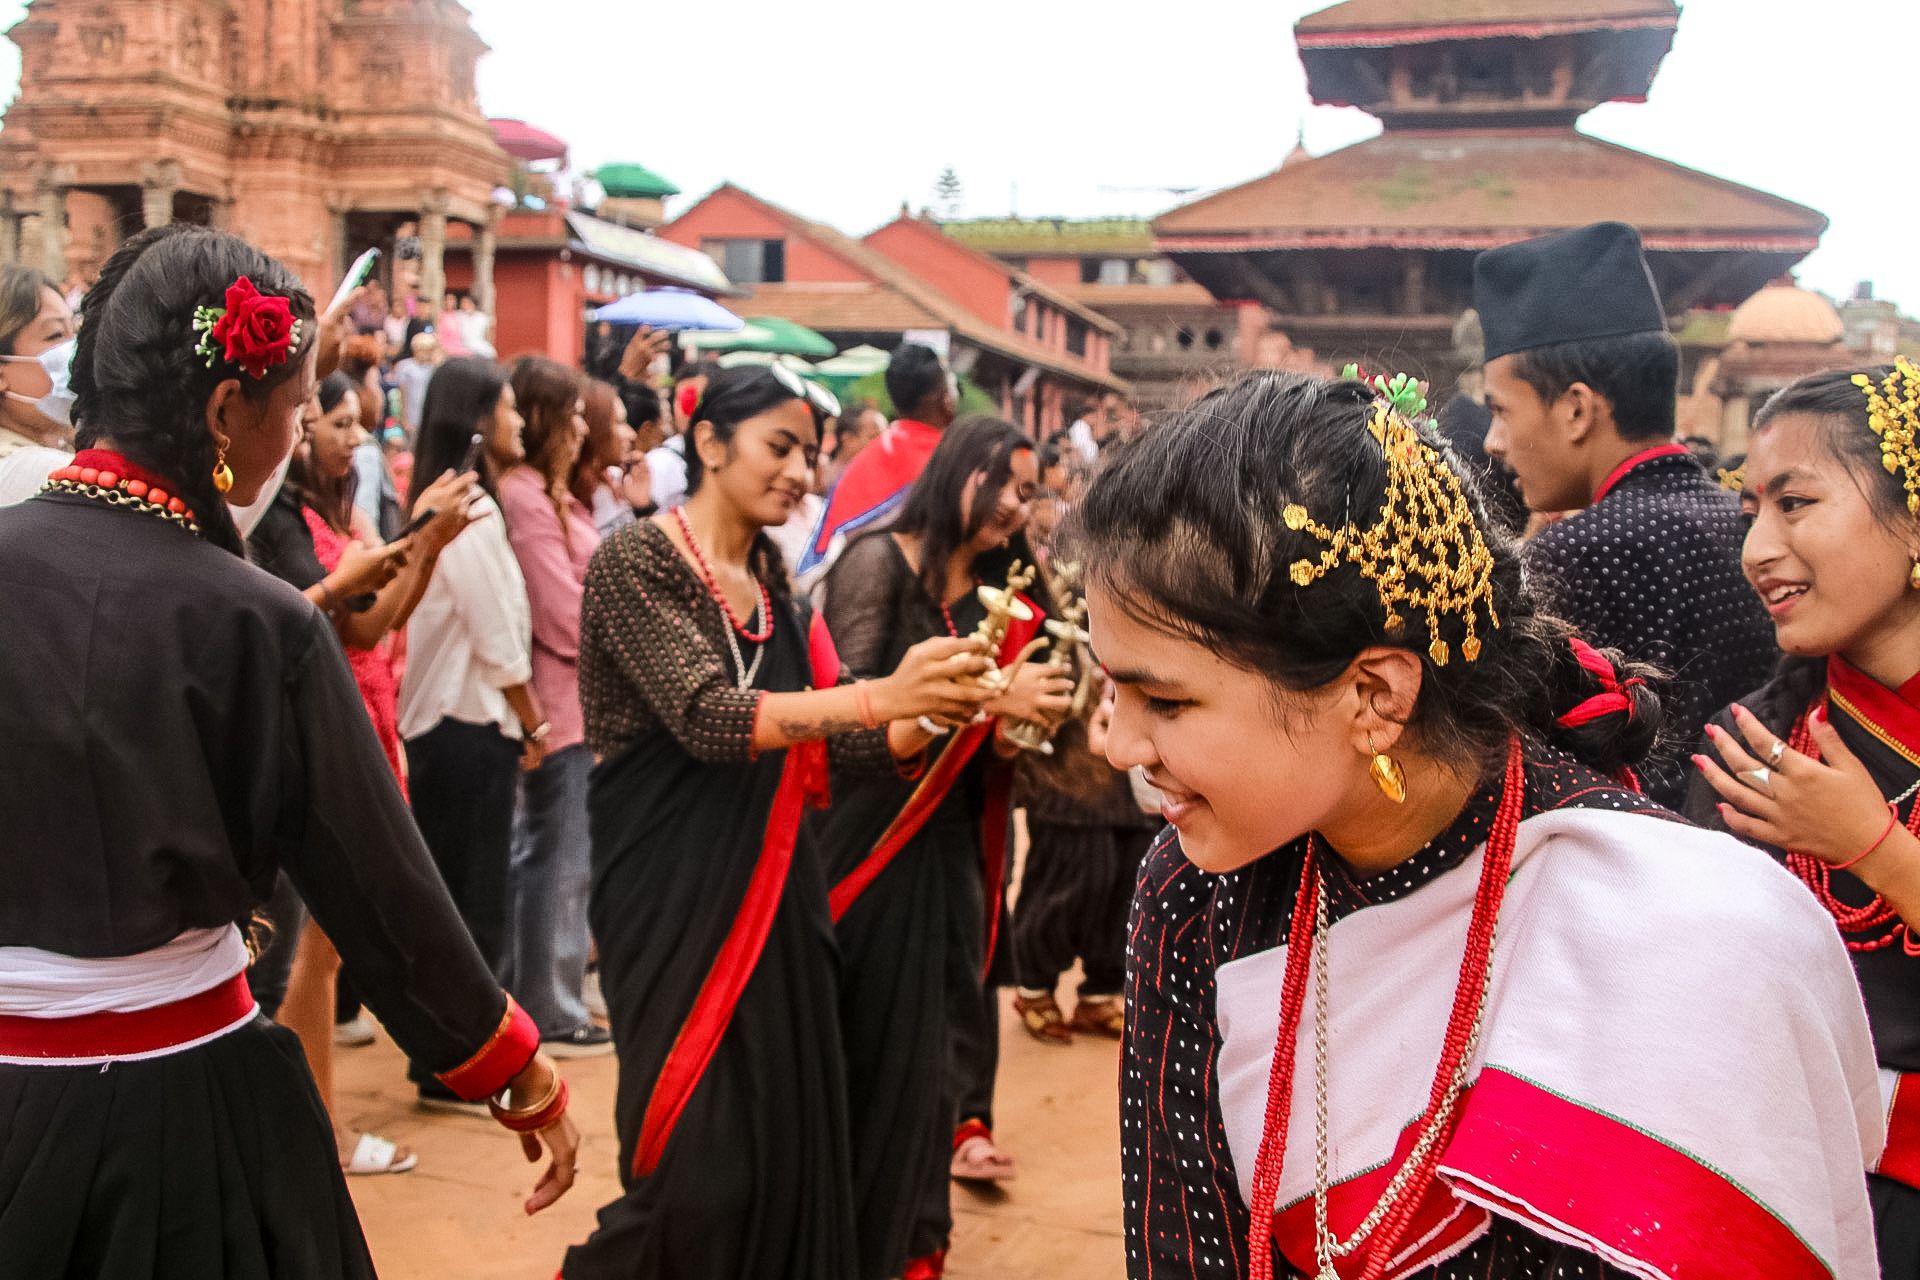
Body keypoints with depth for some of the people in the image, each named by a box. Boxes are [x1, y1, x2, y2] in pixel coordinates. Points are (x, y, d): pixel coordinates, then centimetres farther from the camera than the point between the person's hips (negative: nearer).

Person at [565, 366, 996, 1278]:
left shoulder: (774, 584, 12)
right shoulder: (636, 561, -9)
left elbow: (832, 737, 9)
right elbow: (705, 716, -22)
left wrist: (938, 713, -8)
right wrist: (881, 696, -29)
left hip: (772, 891, 7)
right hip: (674, 895, -6)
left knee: (785, 1142, 7)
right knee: (701, 1164, -5)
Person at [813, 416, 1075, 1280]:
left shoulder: (998, 597, 11)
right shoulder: (879, 560, -8)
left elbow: (995, 746, 13)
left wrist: (1026, 721, -8)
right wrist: (984, 700, -21)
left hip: (950, 846, 6)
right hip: (867, 834, -6)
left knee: (926, 1041, 12)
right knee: (859, 1041, 1)